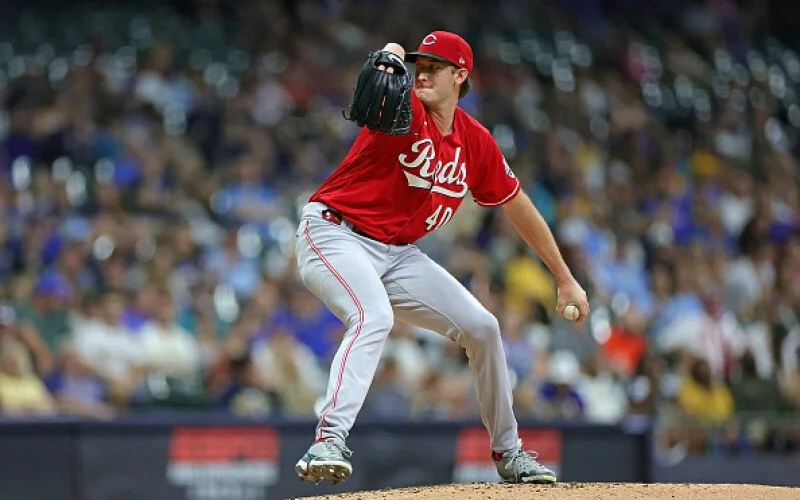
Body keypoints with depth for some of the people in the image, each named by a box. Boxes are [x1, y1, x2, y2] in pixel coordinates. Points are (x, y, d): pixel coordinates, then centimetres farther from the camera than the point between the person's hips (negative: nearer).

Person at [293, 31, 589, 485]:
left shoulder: (476, 142, 2)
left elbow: (518, 207, 13)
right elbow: (396, 53, -39)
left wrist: (566, 279, 16)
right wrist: (389, 62, -65)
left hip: (399, 254, 7)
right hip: (334, 235, -7)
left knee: (482, 327, 6)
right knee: (374, 316, -34)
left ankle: (508, 452, 23)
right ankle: (328, 442, -45)